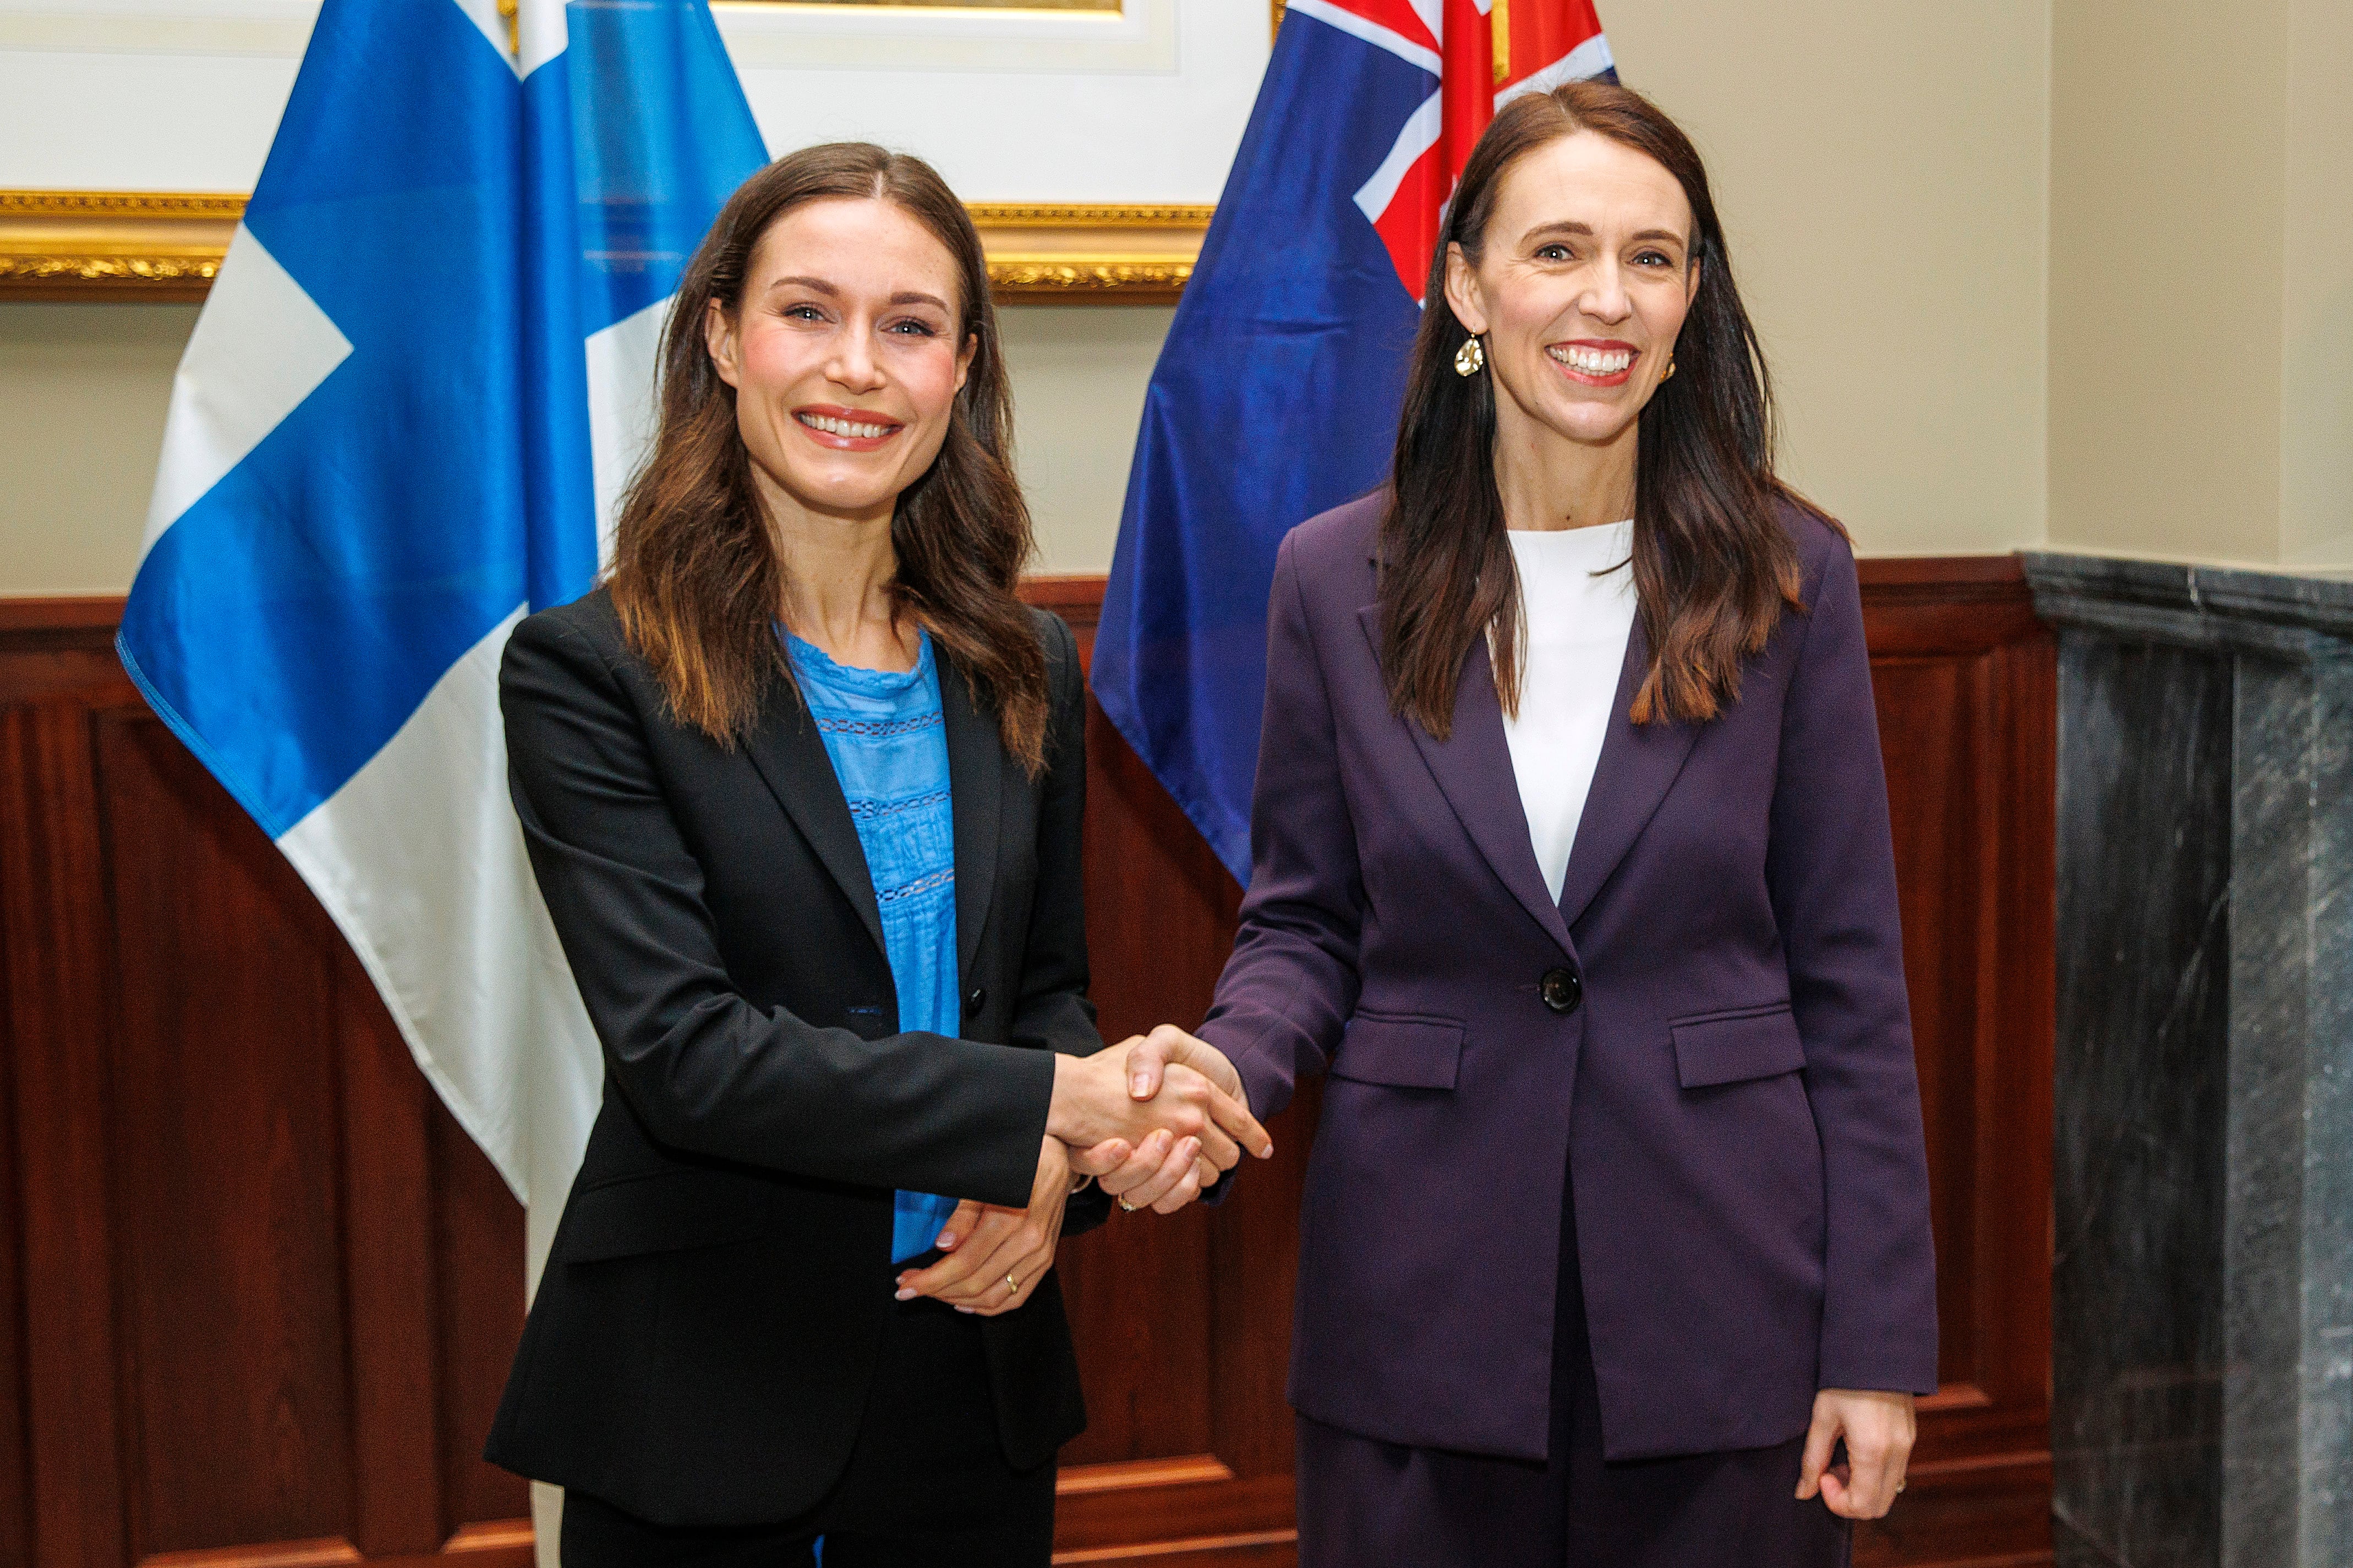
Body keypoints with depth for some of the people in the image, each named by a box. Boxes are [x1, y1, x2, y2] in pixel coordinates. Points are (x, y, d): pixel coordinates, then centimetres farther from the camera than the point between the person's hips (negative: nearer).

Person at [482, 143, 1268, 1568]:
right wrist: (1042, 1108, -19)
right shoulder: (590, 674, -10)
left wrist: (1052, 1178, -9)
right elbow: (681, 1048, -18)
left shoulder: (1025, 671, 6)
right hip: (701, 1407, -4)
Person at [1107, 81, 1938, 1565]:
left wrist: (1879, 1345, -3)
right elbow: (1302, 926, 6)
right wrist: (1227, 1059, -17)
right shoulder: (1337, 578, -1)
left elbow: (1850, 980, -1)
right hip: (1419, 1309, 1)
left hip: (1722, 1302, 0)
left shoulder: (1790, 576, -3)